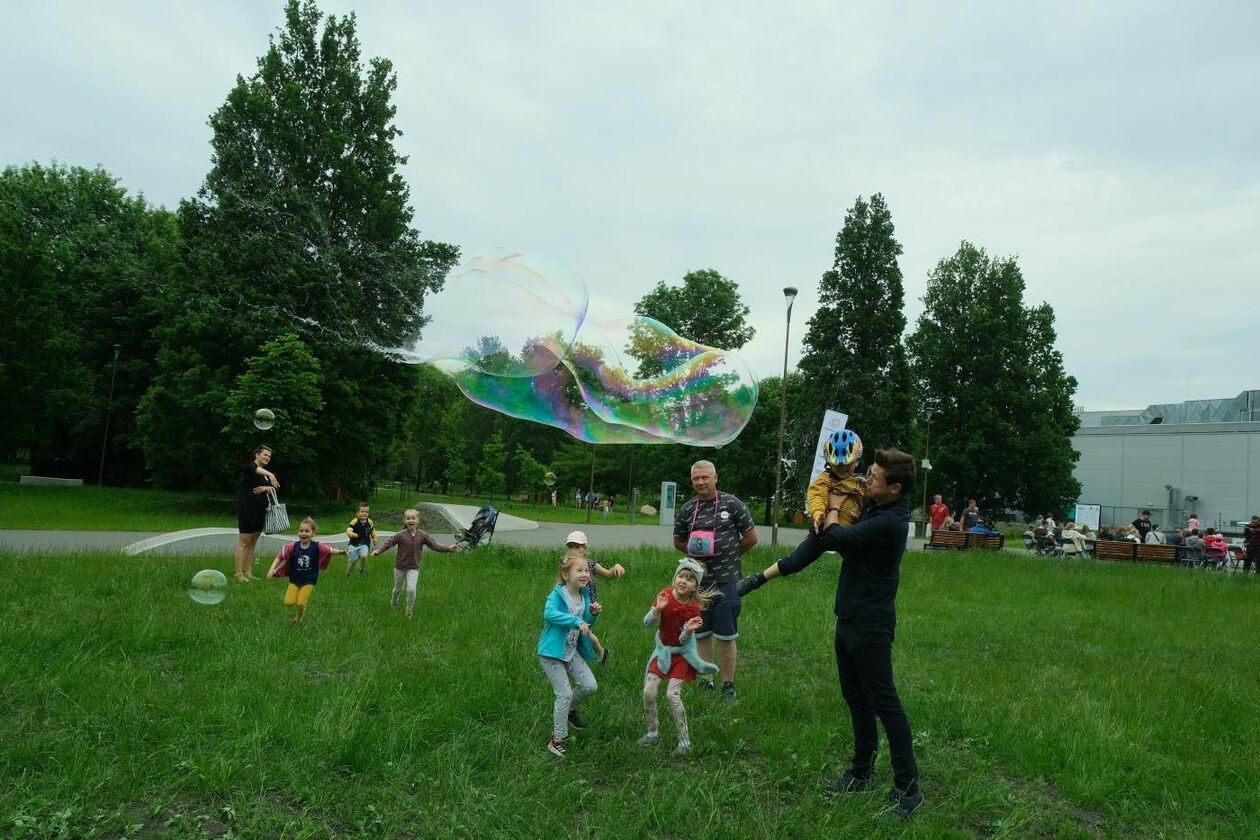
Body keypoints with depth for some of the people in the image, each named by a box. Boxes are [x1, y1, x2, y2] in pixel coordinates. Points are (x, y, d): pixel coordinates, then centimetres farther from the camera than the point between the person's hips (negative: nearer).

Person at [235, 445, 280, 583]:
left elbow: (275, 487, 14)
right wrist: (270, 474, -49)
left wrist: (267, 488, -9)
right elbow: (256, 470, -29)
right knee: (244, 541, -8)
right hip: (247, 508, -8)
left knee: (253, 542, 9)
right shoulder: (250, 467, -5)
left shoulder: (265, 474, 19)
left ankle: (248, 573, 13)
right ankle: (239, 574, -7)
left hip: (260, 511, 8)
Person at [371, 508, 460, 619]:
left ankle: (409, 610, 8)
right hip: (400, 566, 0)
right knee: (398, 588, 19)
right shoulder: (400, 535, -12)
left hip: (414, 568, 0)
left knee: (411, 589, -13)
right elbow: (388, 543, -11)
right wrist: (378, 550, -27)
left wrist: (448, 548, -19)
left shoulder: (422, 536, -7)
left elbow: (434, 545, -9)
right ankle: (393, 602, 50)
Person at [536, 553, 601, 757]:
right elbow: (549, 613, -40)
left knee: (590, 686, 6)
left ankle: (569, 709, 35)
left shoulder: (584, 596, 3)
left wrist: (593, 614, -8)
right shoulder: (558, 594, -19)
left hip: (572, 651, 7)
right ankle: (557, 739, 11)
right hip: (552, 652, -7)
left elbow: (586, 624, 14)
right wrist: (577, 621, -45)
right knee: (564, 693, -6)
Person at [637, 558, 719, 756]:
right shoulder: (665, 595, -15)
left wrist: (689, 630, -41)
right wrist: (658, 609, -33)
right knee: (649, 692, -3)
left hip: (682, 652, -3)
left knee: (672, 694, -14)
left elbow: (684, 640, -19)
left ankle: (685, 742, 2)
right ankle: (653, 733, 20)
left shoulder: (694, 608, -20)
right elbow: (647, 624, -15)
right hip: (663, 649, 3)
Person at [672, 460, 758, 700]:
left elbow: (751, 537, 2)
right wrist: (695, 550, -1)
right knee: (701, 634, 11)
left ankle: (728, 685, 15)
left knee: (726, 636, 1)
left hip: (727, 581, -3)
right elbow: (678, 542, 17)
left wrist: (729, 555, 6)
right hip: (698, 580, 3)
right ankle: (705, 681, 24)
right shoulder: (686, 510, 5)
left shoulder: (732, 504, -4)